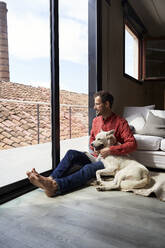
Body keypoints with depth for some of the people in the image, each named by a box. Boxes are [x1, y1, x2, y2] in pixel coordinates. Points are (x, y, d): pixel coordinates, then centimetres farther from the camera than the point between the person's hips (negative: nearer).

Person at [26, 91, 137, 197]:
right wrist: (94, 147, 0)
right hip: (95, 156, 7)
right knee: (71, 153, -18)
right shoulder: (96, 120, 11)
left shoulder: (120, 122, -10)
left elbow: (132, 144, -18)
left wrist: (110, 150, -26)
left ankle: (55, 187, -51)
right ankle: (51, 179, -31)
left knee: (88, 169, -35)